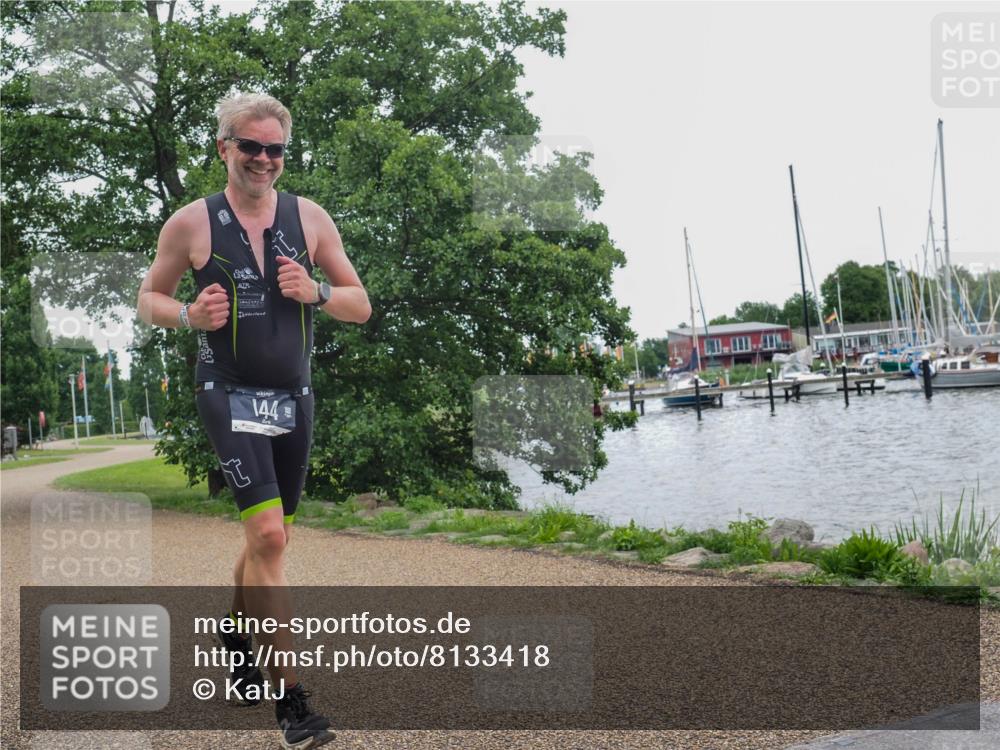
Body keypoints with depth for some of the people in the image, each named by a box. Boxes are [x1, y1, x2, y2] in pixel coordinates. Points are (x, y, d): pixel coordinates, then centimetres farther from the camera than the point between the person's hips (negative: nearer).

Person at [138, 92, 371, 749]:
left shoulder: (309, 218, 4)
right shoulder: (191, 223, -3)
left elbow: (361, 306, 7)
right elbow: (149, 300, 8)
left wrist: (315, 293, -14)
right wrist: (190, 316, -13)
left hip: (294, 397, 4)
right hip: (230, 395, -4)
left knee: (271, 536, 15)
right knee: (267, 535, -17)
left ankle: (237, 630, 44)